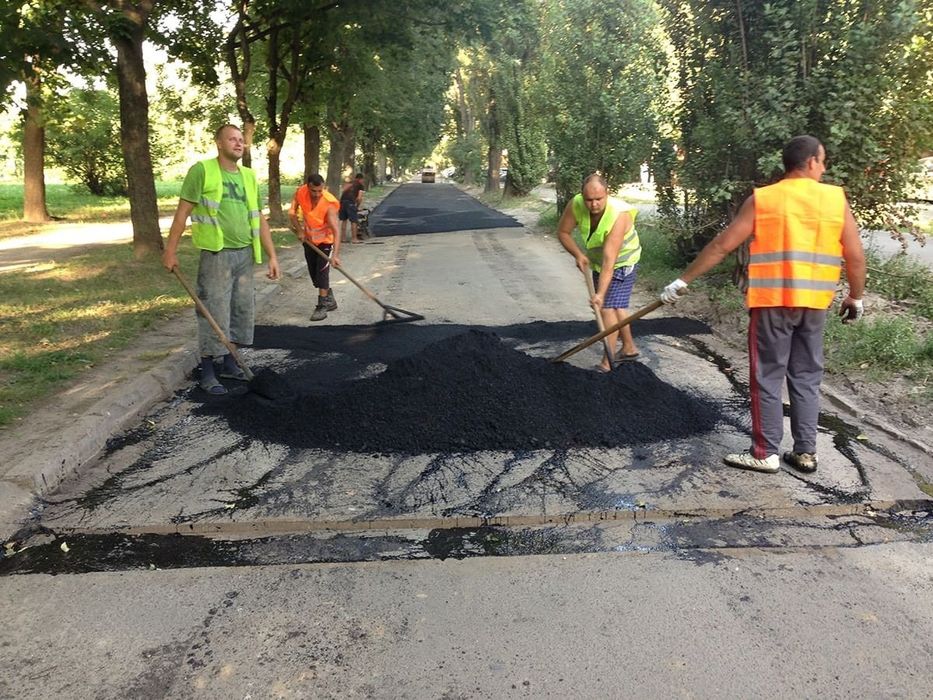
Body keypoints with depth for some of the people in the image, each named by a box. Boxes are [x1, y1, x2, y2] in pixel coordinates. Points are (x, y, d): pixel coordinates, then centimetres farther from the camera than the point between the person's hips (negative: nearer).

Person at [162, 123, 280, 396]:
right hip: (216, 253, -6)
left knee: (243, 310, 10)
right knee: (214, 312, -3)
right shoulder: (202, 170, -4)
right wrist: (170, 250, -8)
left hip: (245, 253, 6)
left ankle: (228, 363, 25)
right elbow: (183, 211, -5)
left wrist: (272, 256, 10)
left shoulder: (249, 176, 12)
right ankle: (207, 372, 7)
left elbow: (259, 219, 14)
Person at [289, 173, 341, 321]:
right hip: (308, 239, 5)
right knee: (313, 274, 11)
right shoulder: (300, 193, -18)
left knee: (322, 272, -12)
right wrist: (299, 230, -13)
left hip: (325, 240, -5)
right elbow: (292, 213, -2)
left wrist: (336, 254, -45)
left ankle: (322, 306, -4)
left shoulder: (329, 203, -31)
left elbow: (336, 231, -35)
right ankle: (330, 300, 27)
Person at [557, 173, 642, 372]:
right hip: (595, 260, 6)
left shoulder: (619, 215, -37)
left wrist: (600, 293, -43)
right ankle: (629, 348, 35)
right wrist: (578, 255, -19)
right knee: (616, 306, 18)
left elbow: (609, 260, -41)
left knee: (607, 307, -15)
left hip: (621, 263, -6)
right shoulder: (575, 205, -24)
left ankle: (607, 363, -9)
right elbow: (563, 232, -7)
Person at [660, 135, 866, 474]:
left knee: (768, 378, 4)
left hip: (772, 303, -3)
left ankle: (766, 453, 8)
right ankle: (805, 452, 18)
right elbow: (855, 256, 2)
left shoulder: (762, 199, -3)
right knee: (806, 379, 13)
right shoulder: (836, 199, 2)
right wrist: (856, 297, 17)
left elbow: (721, 246, -5)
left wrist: (682, 281, 0)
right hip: (814, 304, 3)